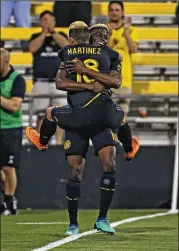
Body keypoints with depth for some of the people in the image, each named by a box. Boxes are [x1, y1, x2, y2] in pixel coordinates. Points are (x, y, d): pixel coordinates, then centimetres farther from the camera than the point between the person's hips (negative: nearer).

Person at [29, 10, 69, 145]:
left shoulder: (60, 35, 13)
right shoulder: (36, 36, 12)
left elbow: (66, 44, -8)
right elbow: (32, 48, -8)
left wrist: (53, 31, -8)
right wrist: (44, 32, -4)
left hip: (59, 81, 0)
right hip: (41, 82, 0)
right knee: (41, 115, -3)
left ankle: (59, 141, -8)